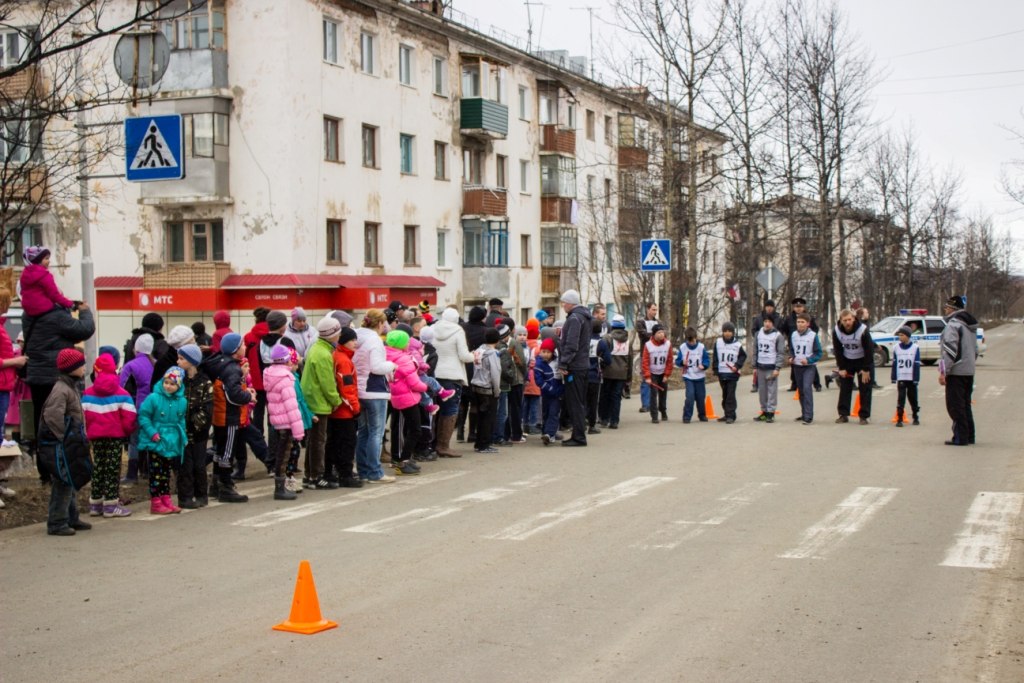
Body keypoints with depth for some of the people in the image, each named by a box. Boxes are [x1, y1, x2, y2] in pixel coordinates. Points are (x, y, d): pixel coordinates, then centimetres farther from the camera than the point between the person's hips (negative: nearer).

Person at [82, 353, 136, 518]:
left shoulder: (88, 394, 1)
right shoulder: (122, 394, -8)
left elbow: (83, 416, -2)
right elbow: (129, 418, -13)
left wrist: (89, 432, 10)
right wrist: (127, 432, 5)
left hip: (95, 435, 3)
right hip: (116, 436, -3)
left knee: (98, 468, 13)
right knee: (113, 468, 2)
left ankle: (95, 504, 16)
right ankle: (111, 504, 0)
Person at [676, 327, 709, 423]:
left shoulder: (702, 347, -4)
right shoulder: (682, 348, -2)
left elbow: (707, 360, 0)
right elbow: (677, 361, 3)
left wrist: (703, 365, -20)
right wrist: (682, 362, -18)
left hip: (699, 376, 1)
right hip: (688, 376, -1)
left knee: (700, 397, 8)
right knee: (690, 395, -15)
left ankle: (702, 415, 28)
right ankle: (687, 416, -7)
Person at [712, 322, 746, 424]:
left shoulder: (738, 344, -3)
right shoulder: (718, 342, 2)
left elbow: (743, 356, 6)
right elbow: (715, 357, 8)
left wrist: (737, 366, -7)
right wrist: (714, 369, 4)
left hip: (732, 373, -3)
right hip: (721, 373, 3)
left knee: (731, 395, -7)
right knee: (725, 394, 12)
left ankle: (731, 415, -5)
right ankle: (727, 414, 21)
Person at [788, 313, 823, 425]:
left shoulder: (813, 335, -9)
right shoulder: (793, 335, 4)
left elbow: (818, 353, -7)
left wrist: (808, 360, -21)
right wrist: (791, 357, -2)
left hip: (809, 367, -5)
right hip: (797, 366, 5)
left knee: (807, 388, -18)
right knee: (800, 390, 11)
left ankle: (809, 416, -19)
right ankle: (804, 414, 23)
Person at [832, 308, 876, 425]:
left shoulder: (863, 330, -25)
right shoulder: (837, 332, -15)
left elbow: (869, 350, -19)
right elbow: (838, 350, -5)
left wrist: (866, 369, -18)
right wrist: (841, 368, -9)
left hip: (862, 360, -3)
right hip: (847, 361, 3)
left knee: (865, 389, -3)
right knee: (844, 387, 1)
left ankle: (864, 416, 2)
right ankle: (843, 414, 7)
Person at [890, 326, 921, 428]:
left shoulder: (915, 348, -3)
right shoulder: (896, 348, 4)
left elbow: (917, 364, -3)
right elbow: (894, 364, 6)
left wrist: (916, 379, -6)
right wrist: (893, 378, 3)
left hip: (911, 378, -1)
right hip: (901, 378, 1)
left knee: (913, 398, 10)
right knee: (900, 399, -5)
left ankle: (916, 417, 25)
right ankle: (899, 419, -4)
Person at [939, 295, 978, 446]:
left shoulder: (953, 324, -14)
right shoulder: (970, 325, 16)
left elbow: (950, 350, -20)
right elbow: (975, 348, 22)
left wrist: (943, 372, -18)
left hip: (956, 371, -9)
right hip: (969, 371, 9)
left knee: (955, 406, -5)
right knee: (965, 404, 15)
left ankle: (960, 437, -6)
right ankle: (969, 436, 18)